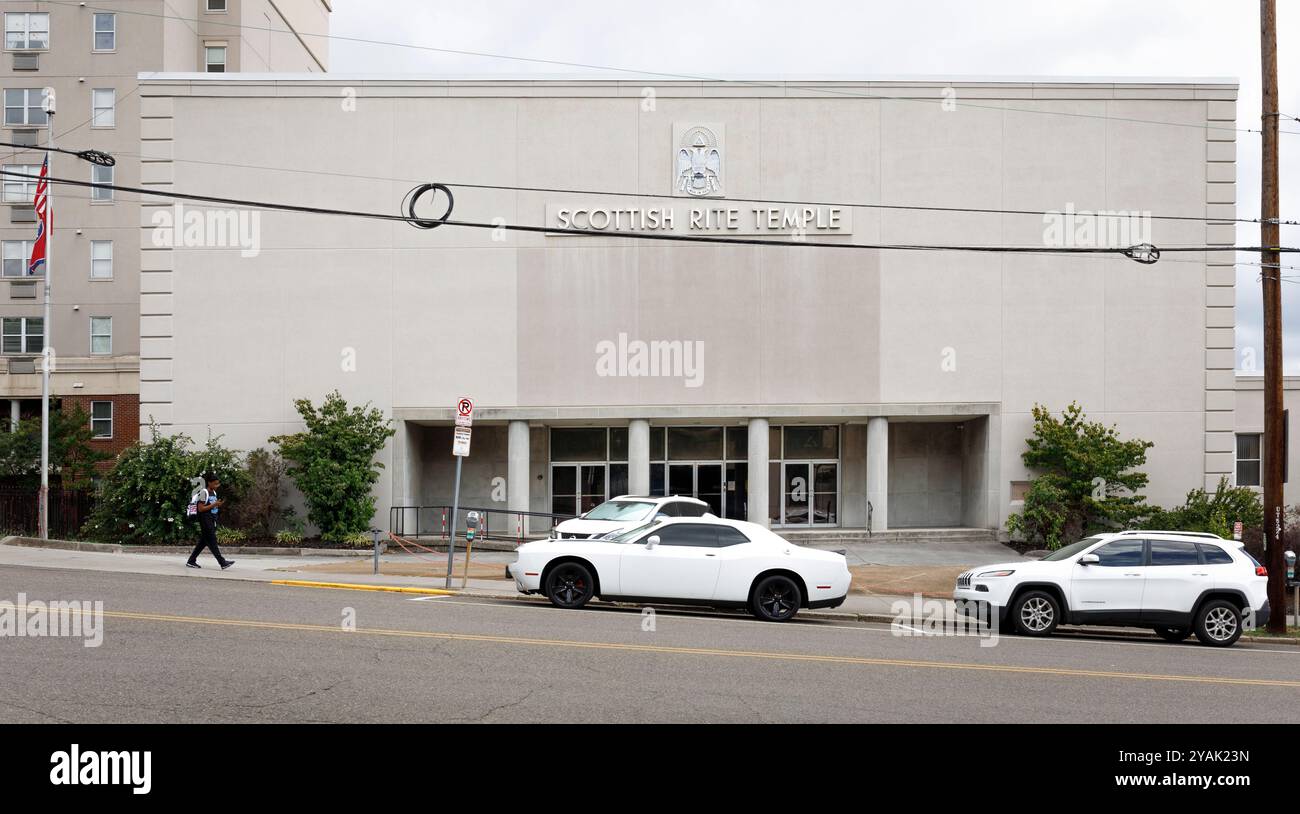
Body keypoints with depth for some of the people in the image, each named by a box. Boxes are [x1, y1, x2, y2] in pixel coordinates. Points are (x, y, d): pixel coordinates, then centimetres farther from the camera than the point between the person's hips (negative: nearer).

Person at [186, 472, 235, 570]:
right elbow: (201, 508, -15)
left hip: (212, 521, 9)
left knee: (203, 541, 11)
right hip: (206, 521, -9)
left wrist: (218, 505, 2)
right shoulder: (204, 492, -12)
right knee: (212, 541, -8)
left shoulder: (214, 492, 15)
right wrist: (213, 505, -19)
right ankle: (222, 562, -11)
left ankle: (191, 561, 17)